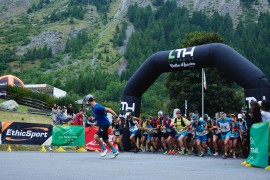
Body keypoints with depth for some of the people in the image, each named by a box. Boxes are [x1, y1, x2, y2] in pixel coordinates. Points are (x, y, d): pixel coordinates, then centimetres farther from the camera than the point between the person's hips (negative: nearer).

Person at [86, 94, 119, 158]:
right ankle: (115, 151, 24)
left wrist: (116, 117, -29)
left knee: (96, 137, -20)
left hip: (105, 124, -10)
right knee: (105, 140, 14)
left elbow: (108, 109, -26)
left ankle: (104, 149, -4)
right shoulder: (94, 107, 7)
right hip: (101, 125, 10)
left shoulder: (97, 107, -22)